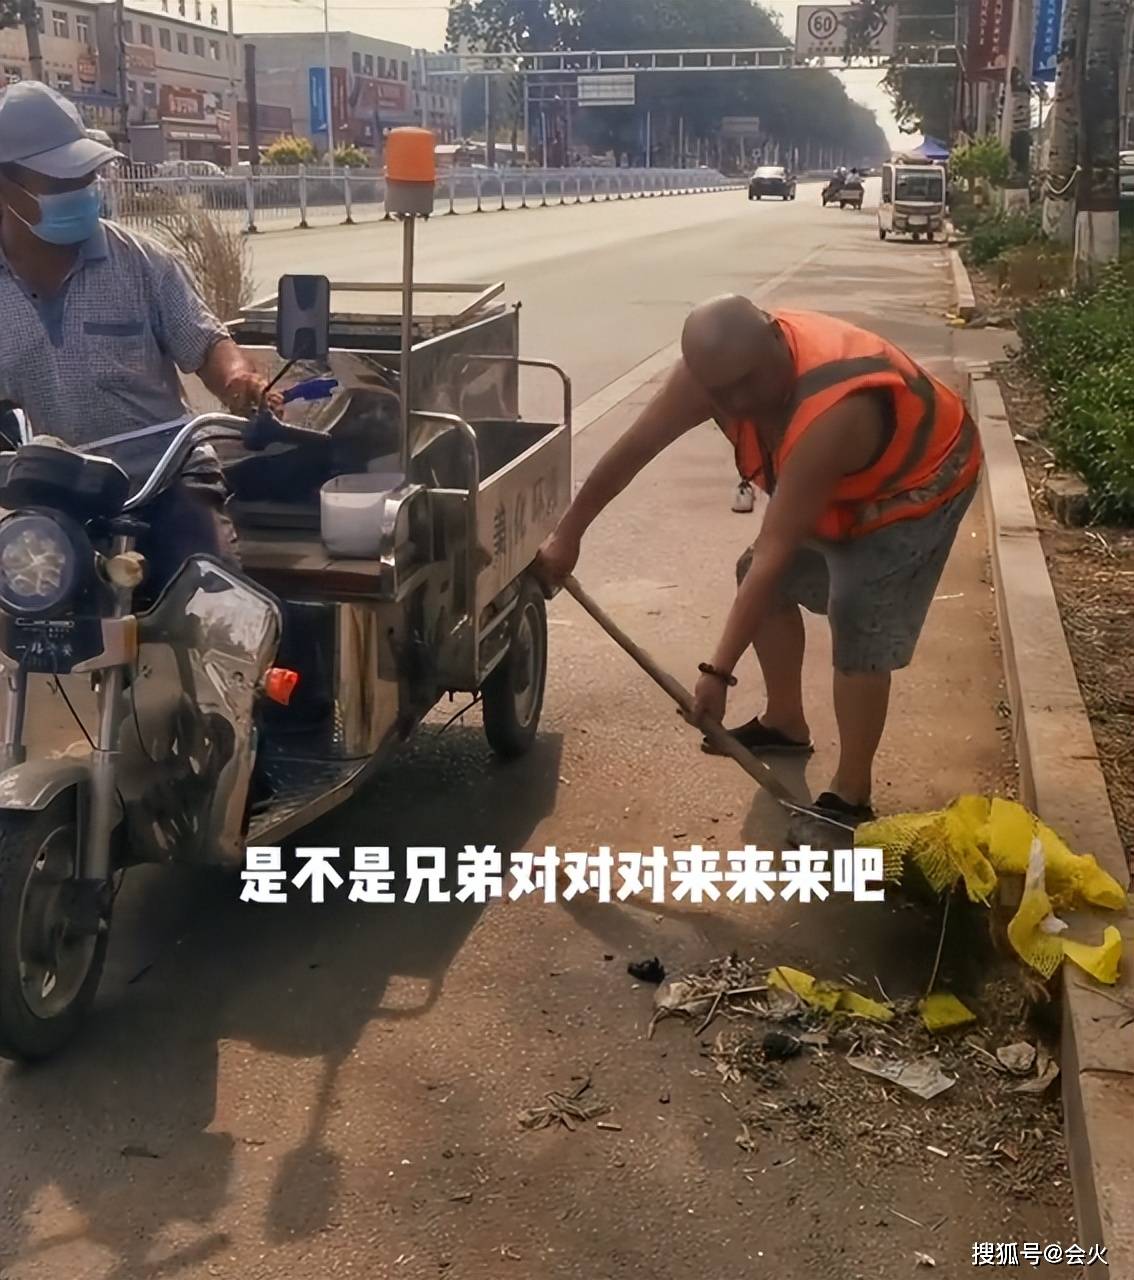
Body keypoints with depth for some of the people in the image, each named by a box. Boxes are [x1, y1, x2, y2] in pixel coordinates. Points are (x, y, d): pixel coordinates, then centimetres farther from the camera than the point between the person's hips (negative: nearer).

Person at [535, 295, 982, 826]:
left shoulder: (831, 414, -44)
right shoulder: (714, 370, -24)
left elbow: (774, 551, -42)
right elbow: (633, 447, -13)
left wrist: (718, 670, -38)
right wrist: (568, 534, -6)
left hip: (914, 486, -8)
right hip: (837, 487, 8)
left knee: (859, 626, -16)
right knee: (765, 581, 11)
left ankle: (850, 796, -3)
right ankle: (785, 722, 29)